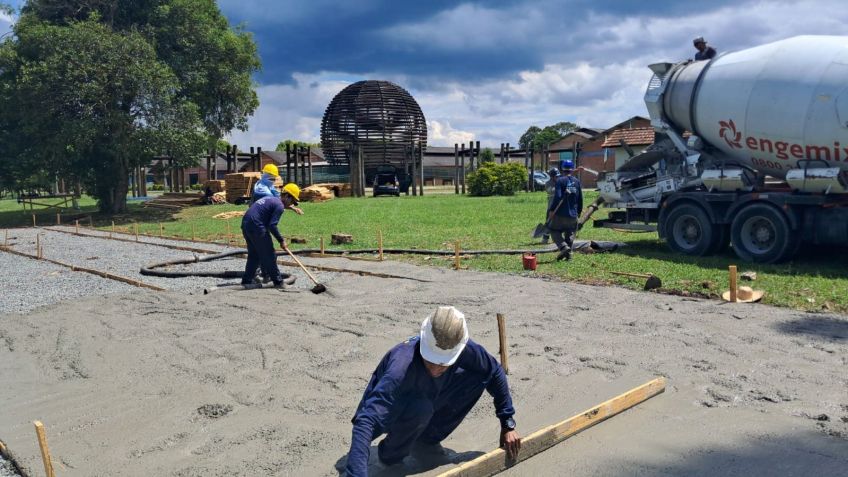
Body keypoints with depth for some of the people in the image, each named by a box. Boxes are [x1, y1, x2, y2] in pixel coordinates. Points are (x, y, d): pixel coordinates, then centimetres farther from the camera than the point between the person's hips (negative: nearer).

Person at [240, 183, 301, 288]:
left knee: (253, 255, 20)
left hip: (245, 224, 9)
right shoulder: (279, 205, -8)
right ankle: (278, 281, 10)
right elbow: (272, 225, -16)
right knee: (269, 255, 2)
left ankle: (247, 280, 25)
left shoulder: (270, 199, 21)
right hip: (256, 227, -9)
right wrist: (281, 240, -5)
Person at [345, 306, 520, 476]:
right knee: (421, 407, -37)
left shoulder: (465, 350, -26)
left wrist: (508, 424, -5)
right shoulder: (402, 367, -41)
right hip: (392, 417, -5)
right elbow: (366, 422, -48)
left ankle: (426, 439, 4)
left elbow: (495, 373, -6)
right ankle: (390, 456, -6)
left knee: (478, 377, -13)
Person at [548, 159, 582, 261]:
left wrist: (552, 210, -12)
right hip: (573, 214, 5)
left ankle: (564, 246, -13)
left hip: (561, 213, -5)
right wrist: (579, 211, 22)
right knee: (570, 234, 14)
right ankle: (568, 254, 10)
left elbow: (558, 197, -18)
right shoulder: (577, 181, 8)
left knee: (555, 230, 8)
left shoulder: (560, 180, -9)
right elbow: (580, 198, 11)